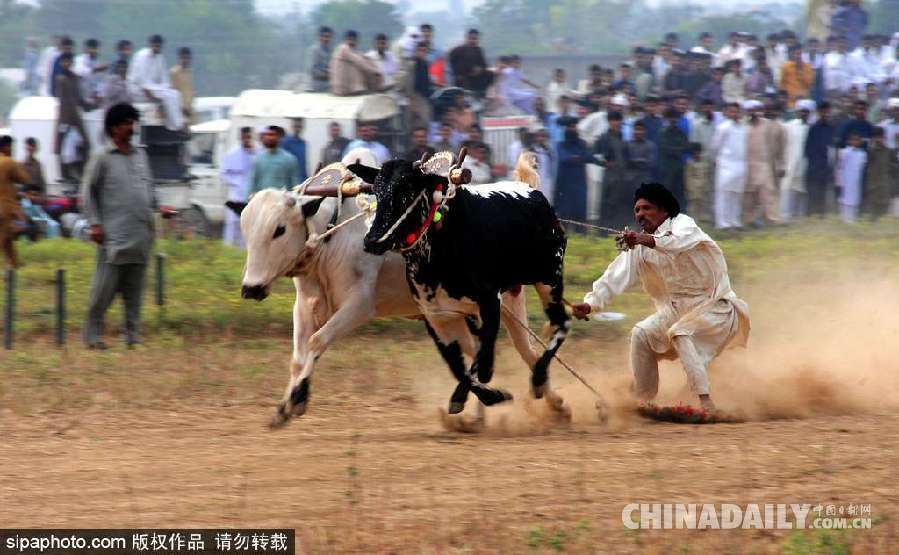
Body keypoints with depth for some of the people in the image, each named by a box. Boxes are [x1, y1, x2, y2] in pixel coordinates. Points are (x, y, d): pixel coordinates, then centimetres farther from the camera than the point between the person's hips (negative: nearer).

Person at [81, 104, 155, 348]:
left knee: (134, 291, 6)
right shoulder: (102, 158, -1)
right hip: (113, 235, -5)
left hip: (140, 235, 5)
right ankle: (93, 335, -1)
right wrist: (95, 223, -7)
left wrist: (150, 220, 15)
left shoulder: (140, 156, 15)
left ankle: (132, 335, 9)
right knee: (105, 286, -8)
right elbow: (88, 191, 0)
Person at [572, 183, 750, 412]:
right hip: (678, 310, 7)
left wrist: (649, 240, -57)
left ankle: (706, 404, -35)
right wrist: (591, 302, -23)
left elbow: (681, 241, -37)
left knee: (679, 333, -29)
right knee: (641, 335, -9)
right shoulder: (639, 246, 5)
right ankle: (644, 403, 0)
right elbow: (616, 276, -6)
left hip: (715, 307, -7)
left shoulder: (682, 223, -13)